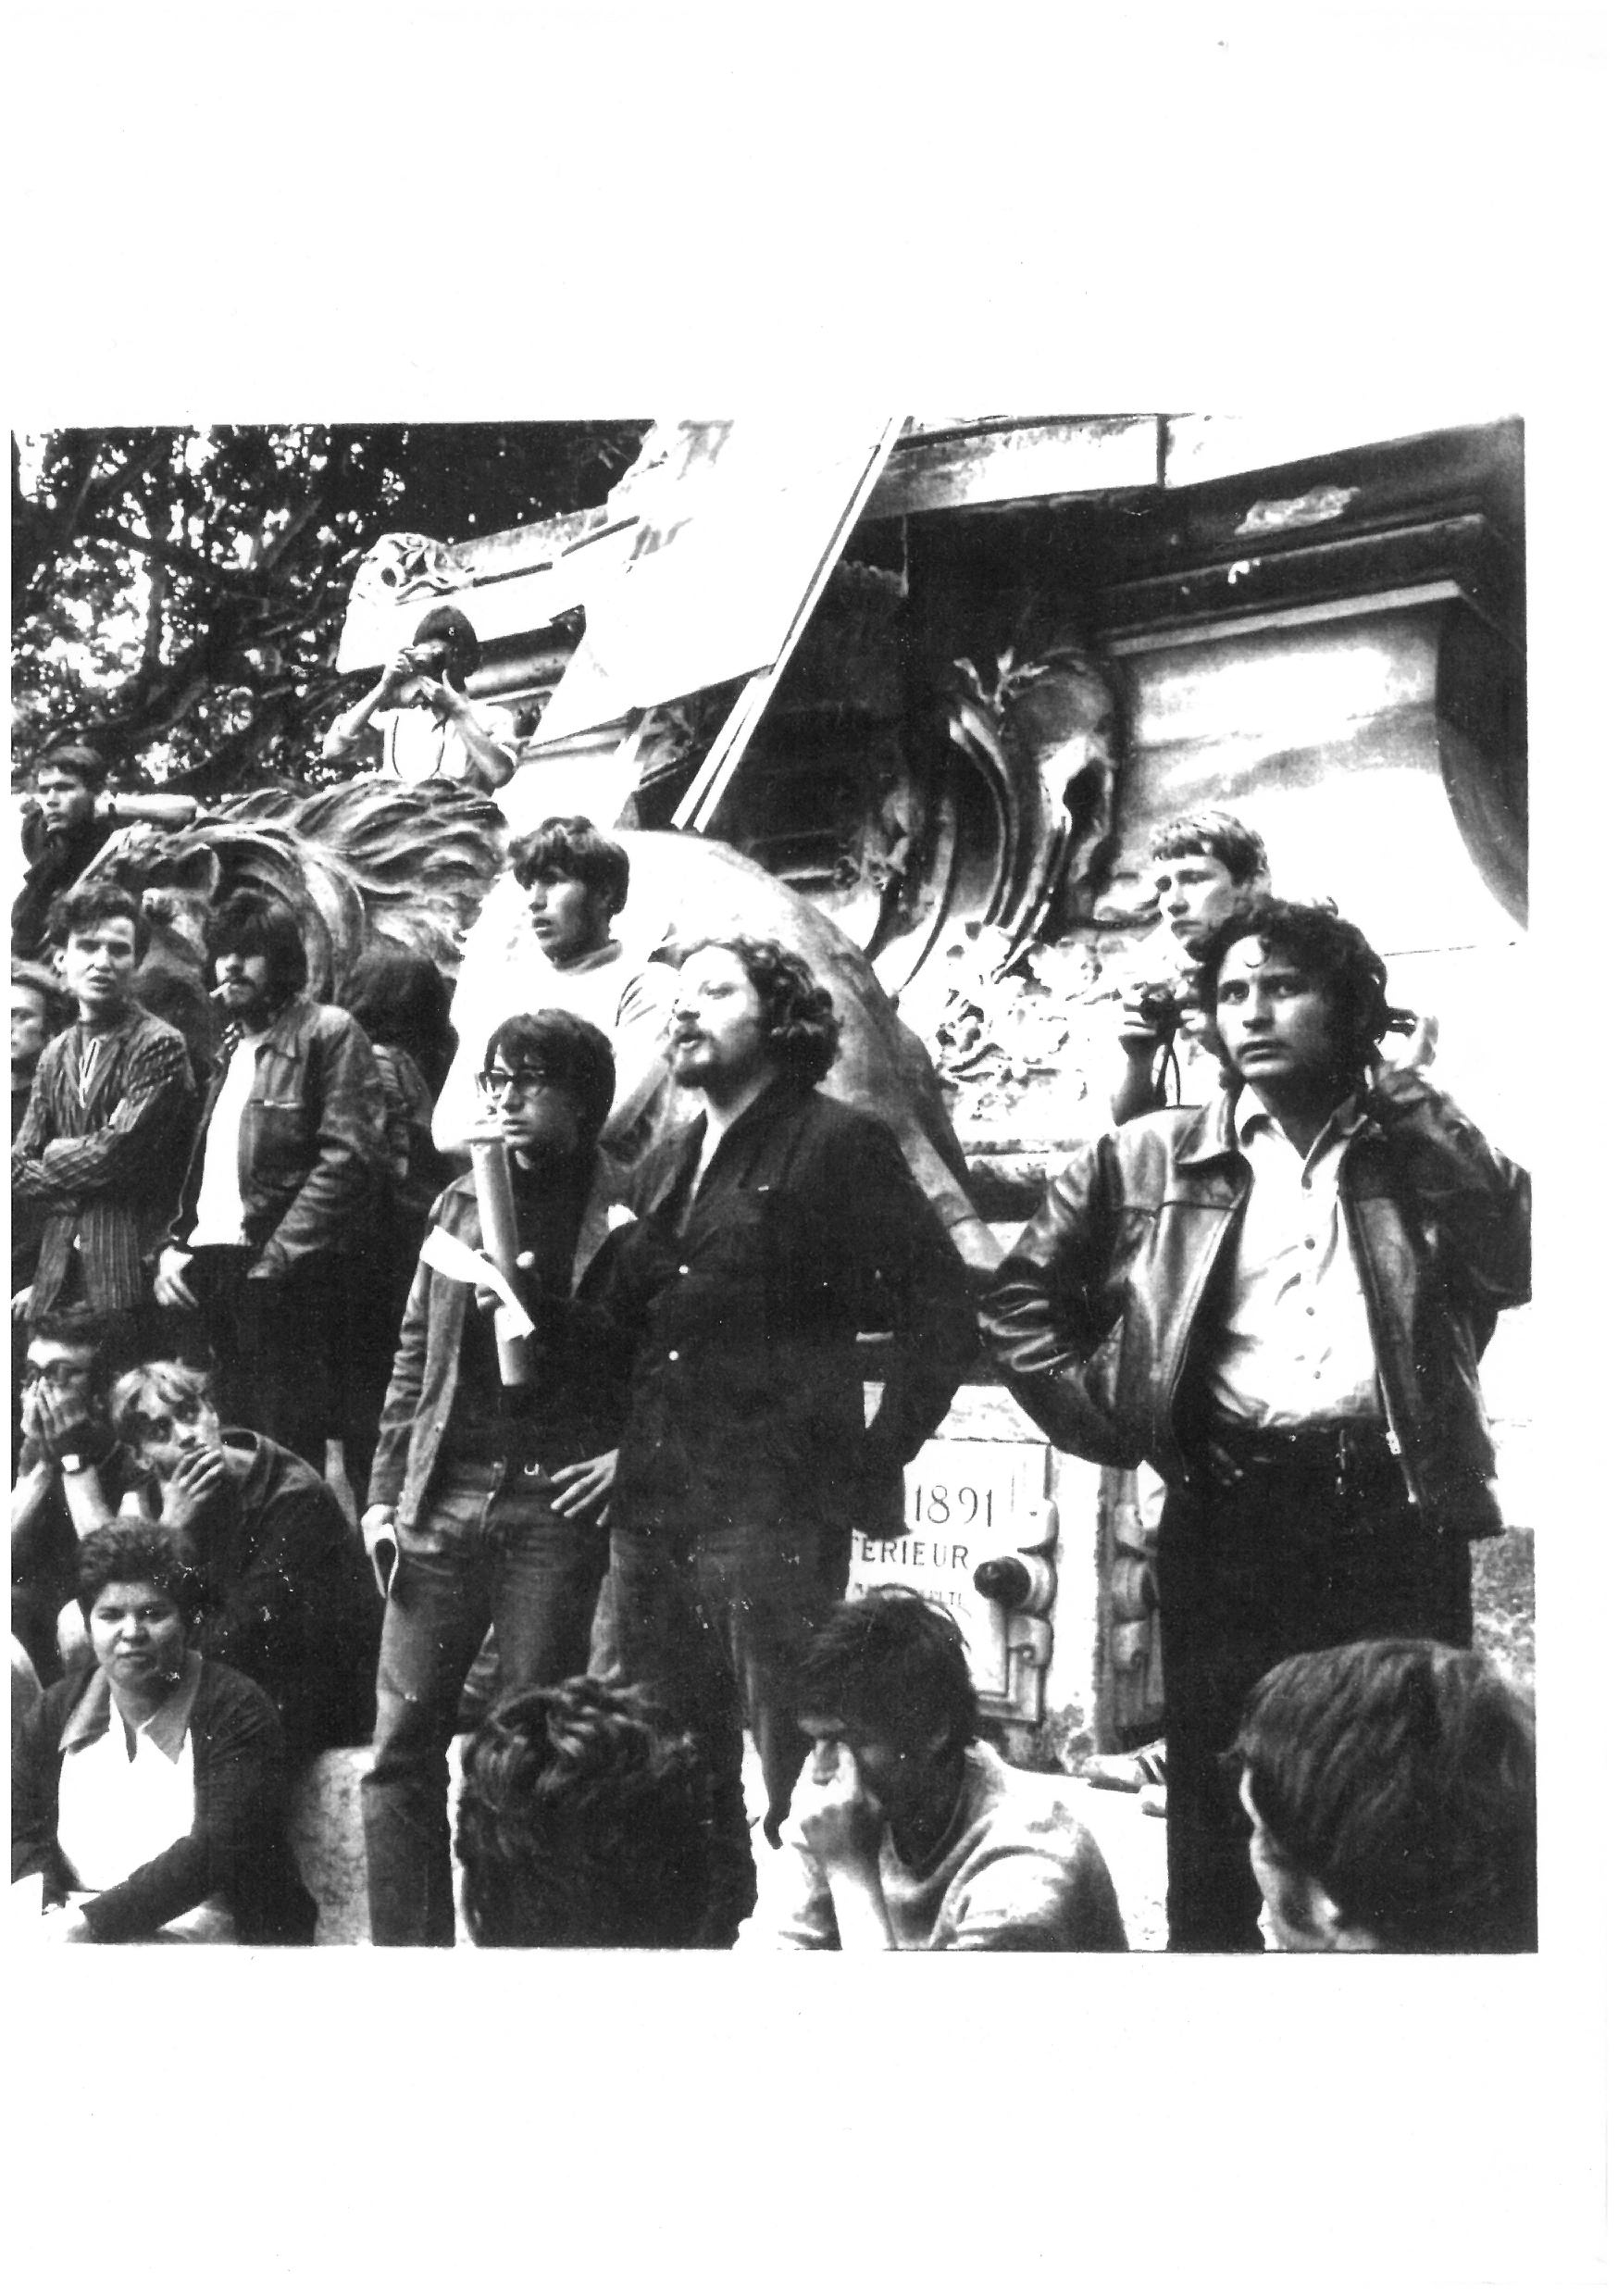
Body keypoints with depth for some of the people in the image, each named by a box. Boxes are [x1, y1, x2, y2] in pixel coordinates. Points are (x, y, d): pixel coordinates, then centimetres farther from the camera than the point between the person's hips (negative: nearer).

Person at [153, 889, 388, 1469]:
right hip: (203, 1273, 7)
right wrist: (173, 1245, 7)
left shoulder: (328, 1032, -1)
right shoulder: (226, 1046, 22)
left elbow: (350, 1158, -12)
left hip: (280, 1281, -7)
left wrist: (274, 1259, -16)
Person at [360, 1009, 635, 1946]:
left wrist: (633, 1449, -9)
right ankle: (408, 1947, 12)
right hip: (445, 1498, 4)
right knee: (401, 1745, 3)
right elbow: (416, 1356, 15)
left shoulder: (626, 1216, -1)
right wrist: (387, 1494, 10)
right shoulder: (463, 1200, 13)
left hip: (557, 1502, -4)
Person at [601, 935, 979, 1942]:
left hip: (772, 1516, -7)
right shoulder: (666, 1166, 18)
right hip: (654, 1516, 7)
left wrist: (871, 1469, -9)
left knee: (798, 1775, -5)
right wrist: (627, 1454, 10)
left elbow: (943, 1313, -8)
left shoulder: (840, 1144, -3)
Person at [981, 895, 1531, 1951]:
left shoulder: (1418, 1153, 10)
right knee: (1218, 1814, 5)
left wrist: (1425, 1121, -4)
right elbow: (1019, 1297, 15)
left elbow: (1518, 1265, -5)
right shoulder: (1149, 1159, 9)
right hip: (1225, 1517, 0)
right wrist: (1100, 1416, 4)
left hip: (1398, 1511, 0)